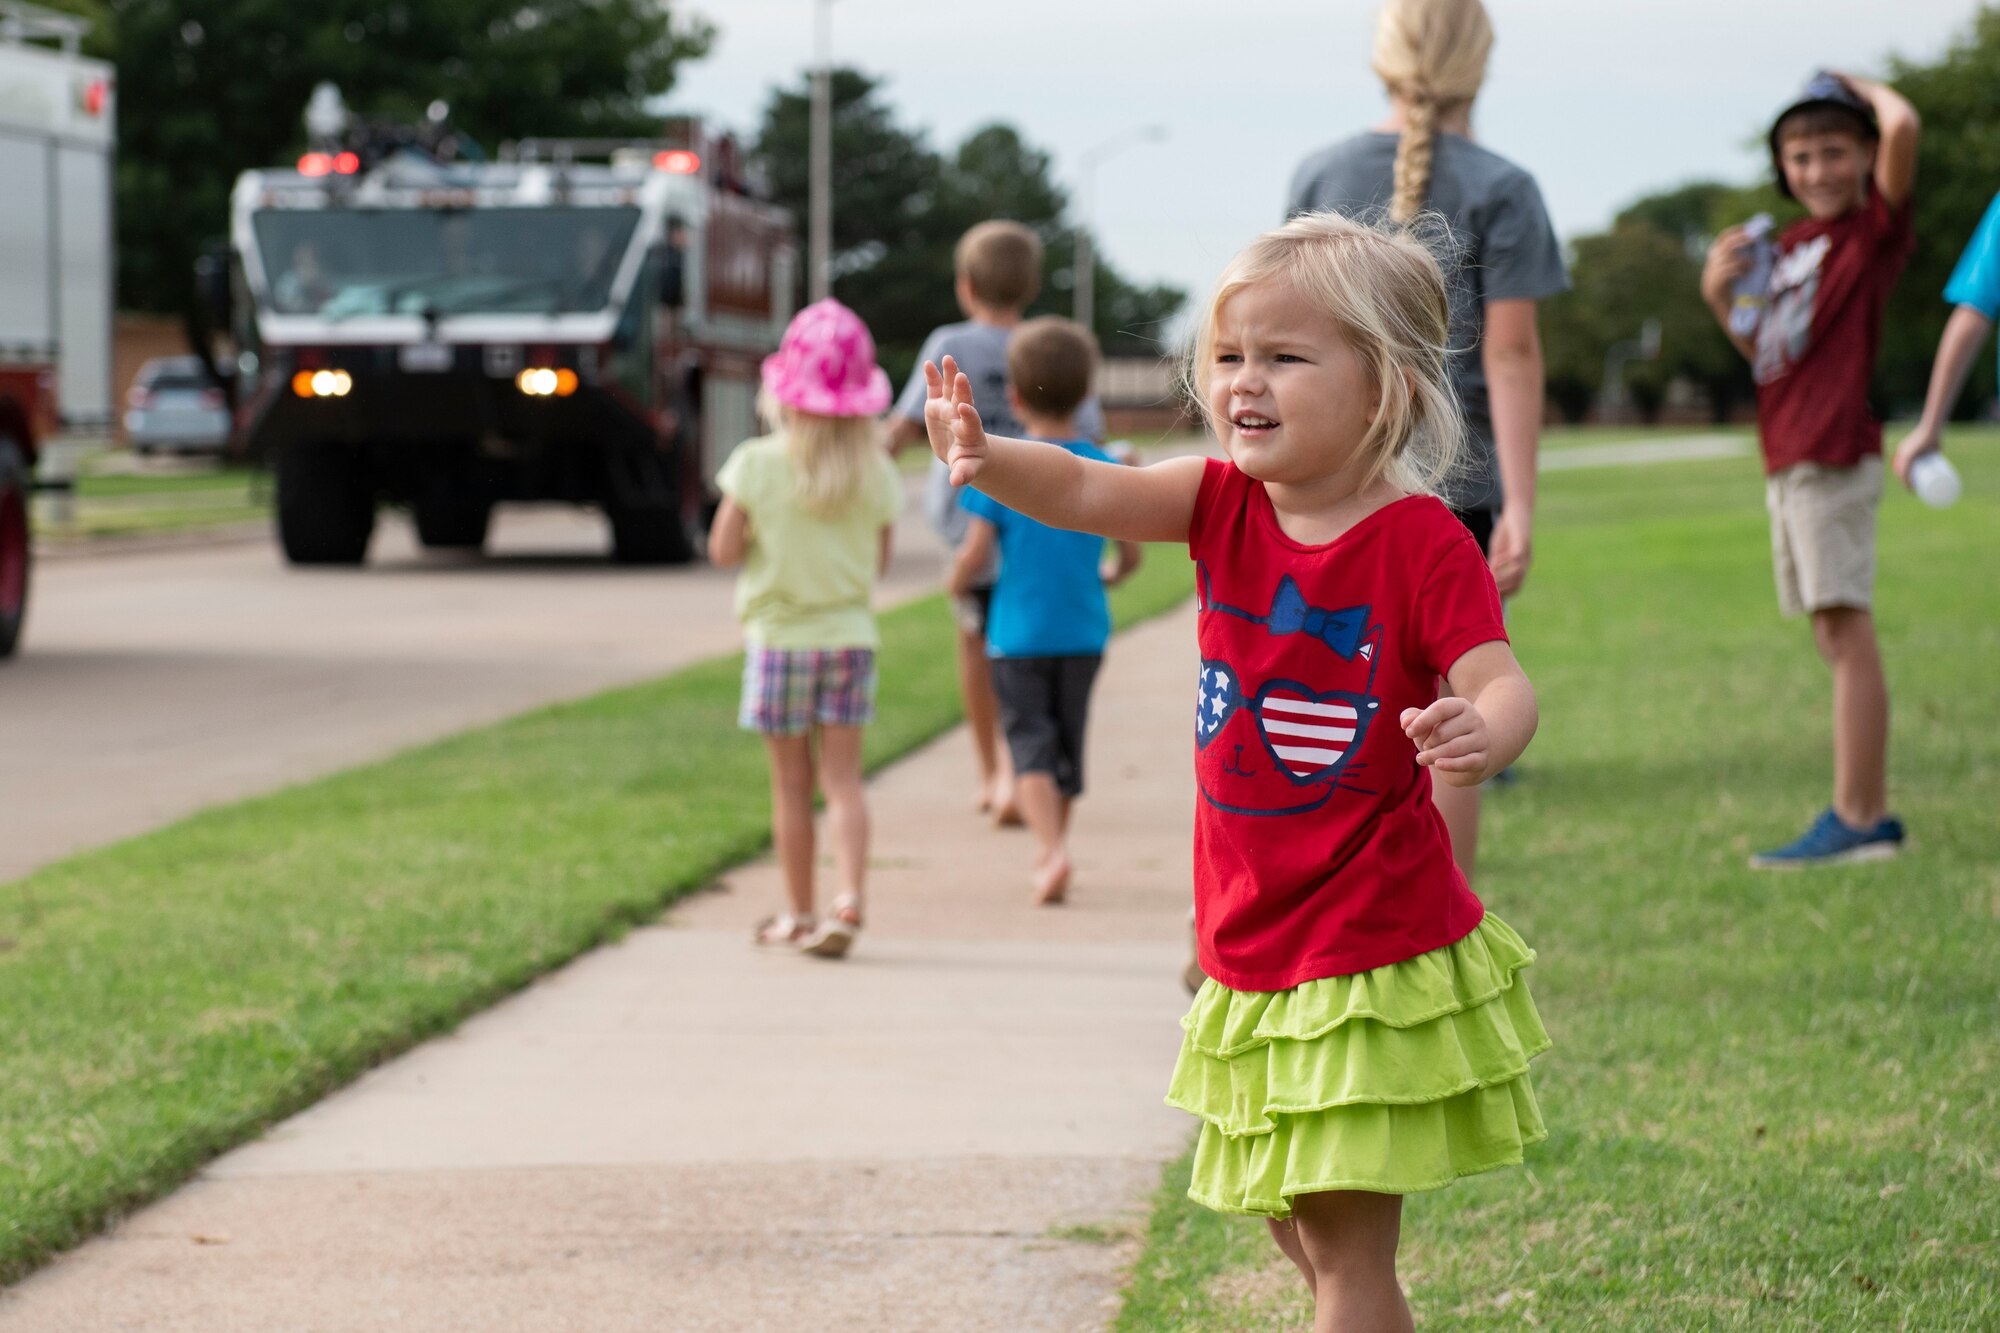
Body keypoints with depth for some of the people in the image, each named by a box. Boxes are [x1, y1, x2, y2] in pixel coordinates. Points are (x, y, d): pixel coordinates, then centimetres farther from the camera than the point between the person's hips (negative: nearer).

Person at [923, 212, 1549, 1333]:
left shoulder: (1421, 541, -14)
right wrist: (987, 459, -31)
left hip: (1373, 949, -6)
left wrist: (1481, 735, -46)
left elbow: (1501, 683, -22)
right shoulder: (1227, 504, 2)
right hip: (1254, 944, 7)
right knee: (1300, 1228, 19)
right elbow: (1088, 493, -10)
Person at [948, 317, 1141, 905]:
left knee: (1030, 742, -2)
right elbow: (1131, 555, 4)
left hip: (1019, 632, -3)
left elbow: (974, 554, -13)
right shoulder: (1106, 471, -1)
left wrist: (957, 586, 8)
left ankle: (1051, 848, -23)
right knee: (1068, 741, 16)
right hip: (1084, 631, 3)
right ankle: (1054, 850, 26)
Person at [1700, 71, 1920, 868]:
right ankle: (1872, 813, 15)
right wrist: (1721, 297, 6)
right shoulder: (1792, 244, 17)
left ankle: (1855, 818, -13)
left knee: (1845, 630, -11)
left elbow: (1903, 127, -24)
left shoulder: (1874, 228, -6)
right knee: (1834, 637, 10)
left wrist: (1863, 86, -4)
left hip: (1835, 456, -9)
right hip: (1787, 459, 9)